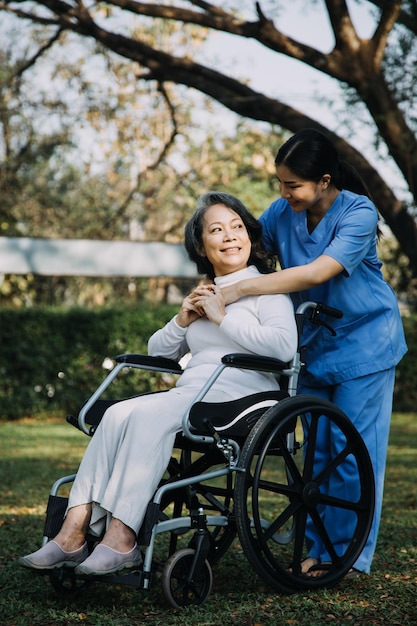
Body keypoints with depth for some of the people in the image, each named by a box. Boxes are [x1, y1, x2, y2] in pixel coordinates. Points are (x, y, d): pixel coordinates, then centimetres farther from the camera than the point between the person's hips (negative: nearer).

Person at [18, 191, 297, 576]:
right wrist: (183, 320, 9)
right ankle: (73, 533, -30)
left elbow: (284, 347, -16)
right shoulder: (205, 295, 27)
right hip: (191, 393, 7)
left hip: (240, 394, -7)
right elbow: (157, 352, 28)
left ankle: (121, 540, -34)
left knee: (147, 414, -30)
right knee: (118, 414, -21)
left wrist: (222, 318, -9)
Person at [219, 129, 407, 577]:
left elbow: (318, 272, -32)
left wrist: (242, 289, -34)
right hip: (312, 345, 5)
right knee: (316, 451, 9)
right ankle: (319, 547, 16)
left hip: (362, 343, -5)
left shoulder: (358, 213, -21)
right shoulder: (283, 212, -4)